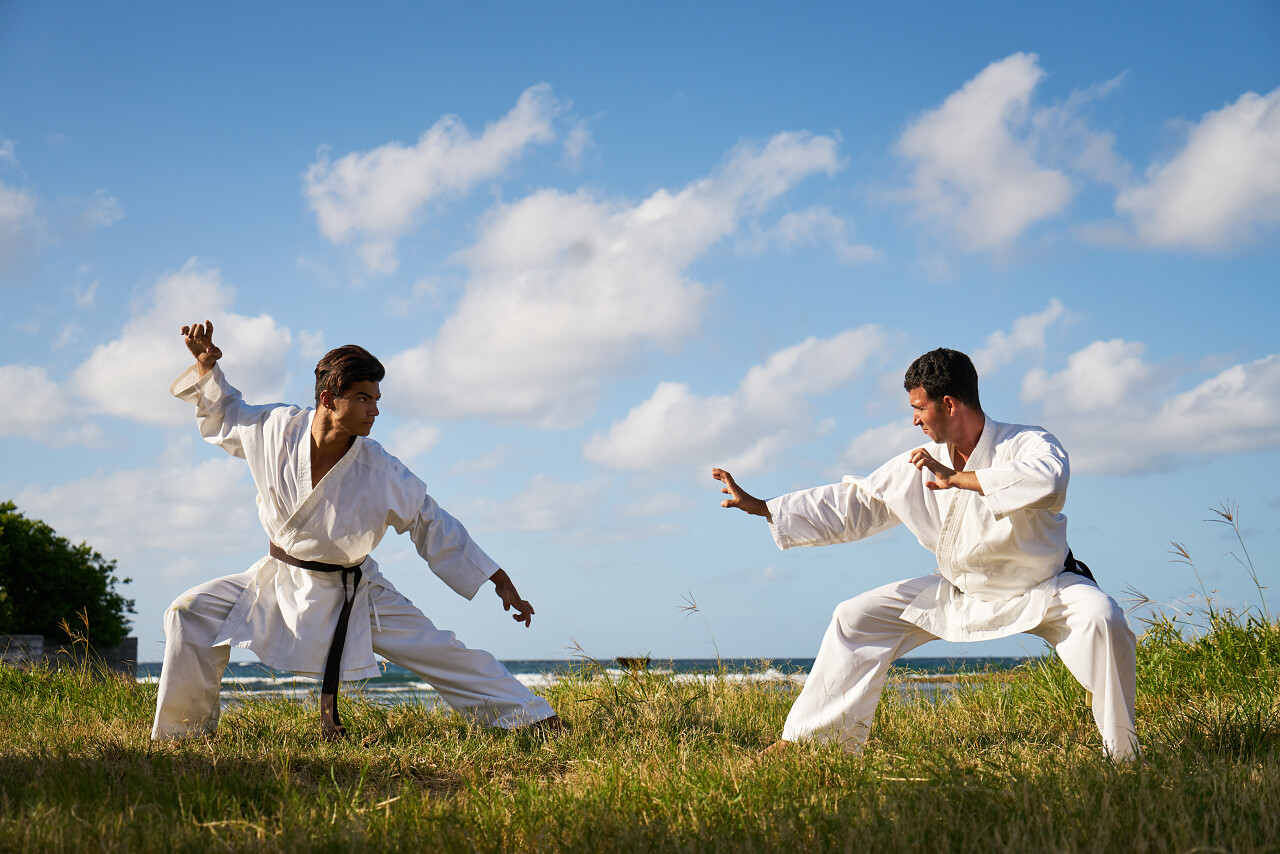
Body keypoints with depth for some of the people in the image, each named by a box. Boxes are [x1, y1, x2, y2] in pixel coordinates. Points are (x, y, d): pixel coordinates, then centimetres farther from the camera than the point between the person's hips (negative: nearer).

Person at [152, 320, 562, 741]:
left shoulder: (384, 475, -21)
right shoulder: (276, 428, -16)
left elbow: (437, 531, -10)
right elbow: (224, 414, 7)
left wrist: (501, 582, -10)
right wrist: (207, 367, -10)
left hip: (352, 592, -2)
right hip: (282, 580, 2)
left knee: (439, 652, -8)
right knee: (193, 612, -7)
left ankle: (529, 716, 4)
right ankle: (181, 731, 10)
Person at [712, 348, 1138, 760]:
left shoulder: (1027, 444, -24)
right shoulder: (920, 467, -9)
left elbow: (1047, 479, -49)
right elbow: (850, 507, -1)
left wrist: (957, 479, -41)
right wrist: (757, 505, -3)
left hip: (1042, 588, -4)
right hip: (958, 591, 5)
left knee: (1100, 617, -34)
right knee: (857, 617, -1)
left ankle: (1123, 755, -19)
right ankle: (807, 739, 10)